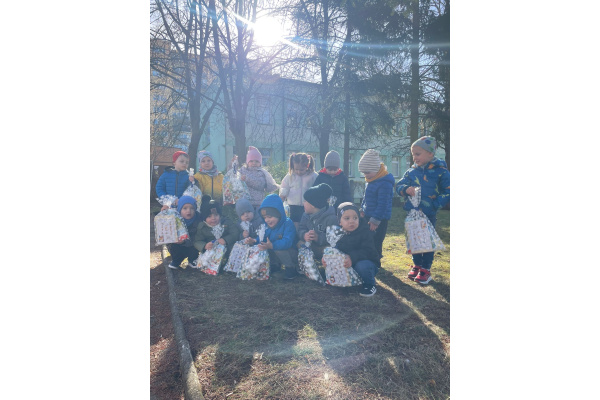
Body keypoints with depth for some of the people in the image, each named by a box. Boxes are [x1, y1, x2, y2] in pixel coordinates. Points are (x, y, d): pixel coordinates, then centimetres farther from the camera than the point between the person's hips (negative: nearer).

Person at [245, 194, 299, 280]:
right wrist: (254, 240, -19)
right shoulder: (267, 225, 1)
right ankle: (275, 265, 9)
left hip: (292, 255, -7)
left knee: (278, 249, -34)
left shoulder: (288, 223, -21)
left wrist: (271, 246, -47)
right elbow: (263, 237, 4)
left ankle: (291, 268, -11)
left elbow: (287, 242, -34)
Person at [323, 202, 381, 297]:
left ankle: (369, 285, -7)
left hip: (368, 262, -6)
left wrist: (352, 258, -44)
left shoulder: (365, 232, -17)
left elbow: (368, 251, -28)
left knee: (362, 265, -38)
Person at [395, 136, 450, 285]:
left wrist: (433, 205, -21)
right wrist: (406, 189, -19)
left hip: (429, 215, -4)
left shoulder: (440, 171, -8)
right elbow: (398, 186, 4)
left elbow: (448, 193, -10)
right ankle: (417, 265, 30)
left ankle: (426, 269, 19)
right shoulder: (411, 171, 4)